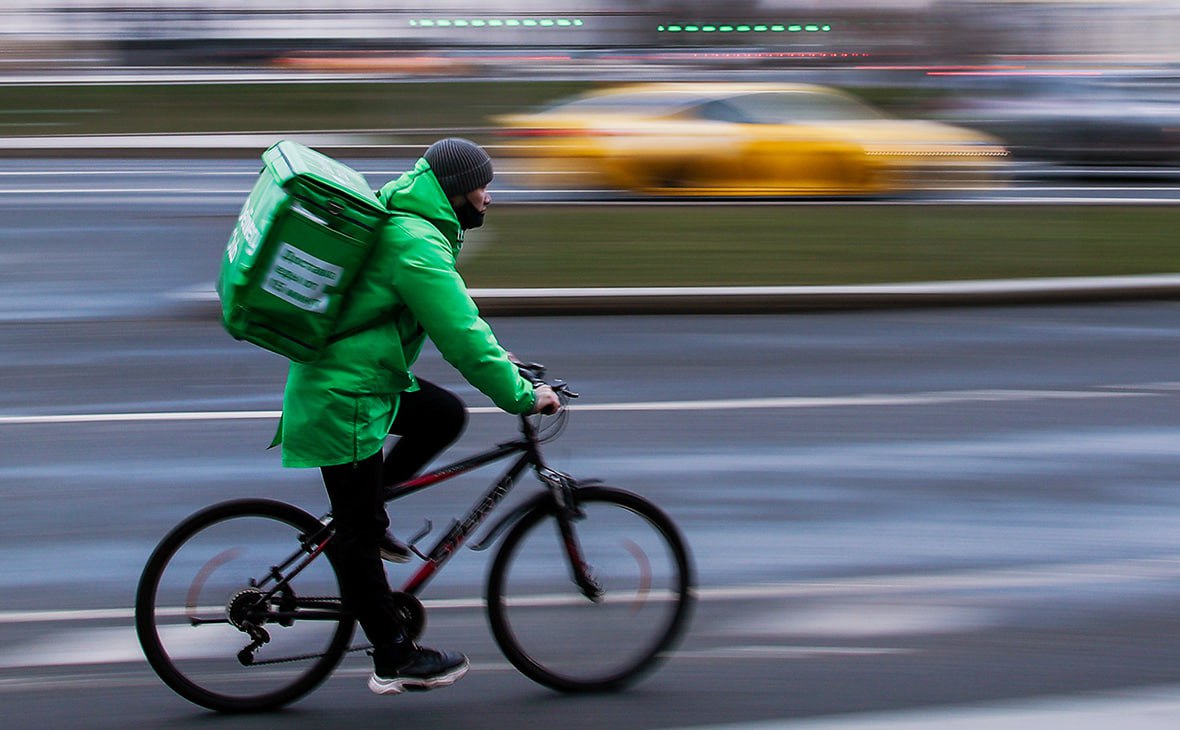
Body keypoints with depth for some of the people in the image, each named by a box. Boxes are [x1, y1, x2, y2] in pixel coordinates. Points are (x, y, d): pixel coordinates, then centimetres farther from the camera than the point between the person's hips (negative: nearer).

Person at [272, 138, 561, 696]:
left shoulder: (403, 225, 12)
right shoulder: (418, 245, -21)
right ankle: (394, 661, 8)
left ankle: (367, 518, 15)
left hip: (357, 377, 10)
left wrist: (502, 362, 22)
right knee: (359, 534, -1)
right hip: (345, 399, -10)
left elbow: (457, 317, 24)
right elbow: (461, 336, -24)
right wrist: (522, 395, -17)